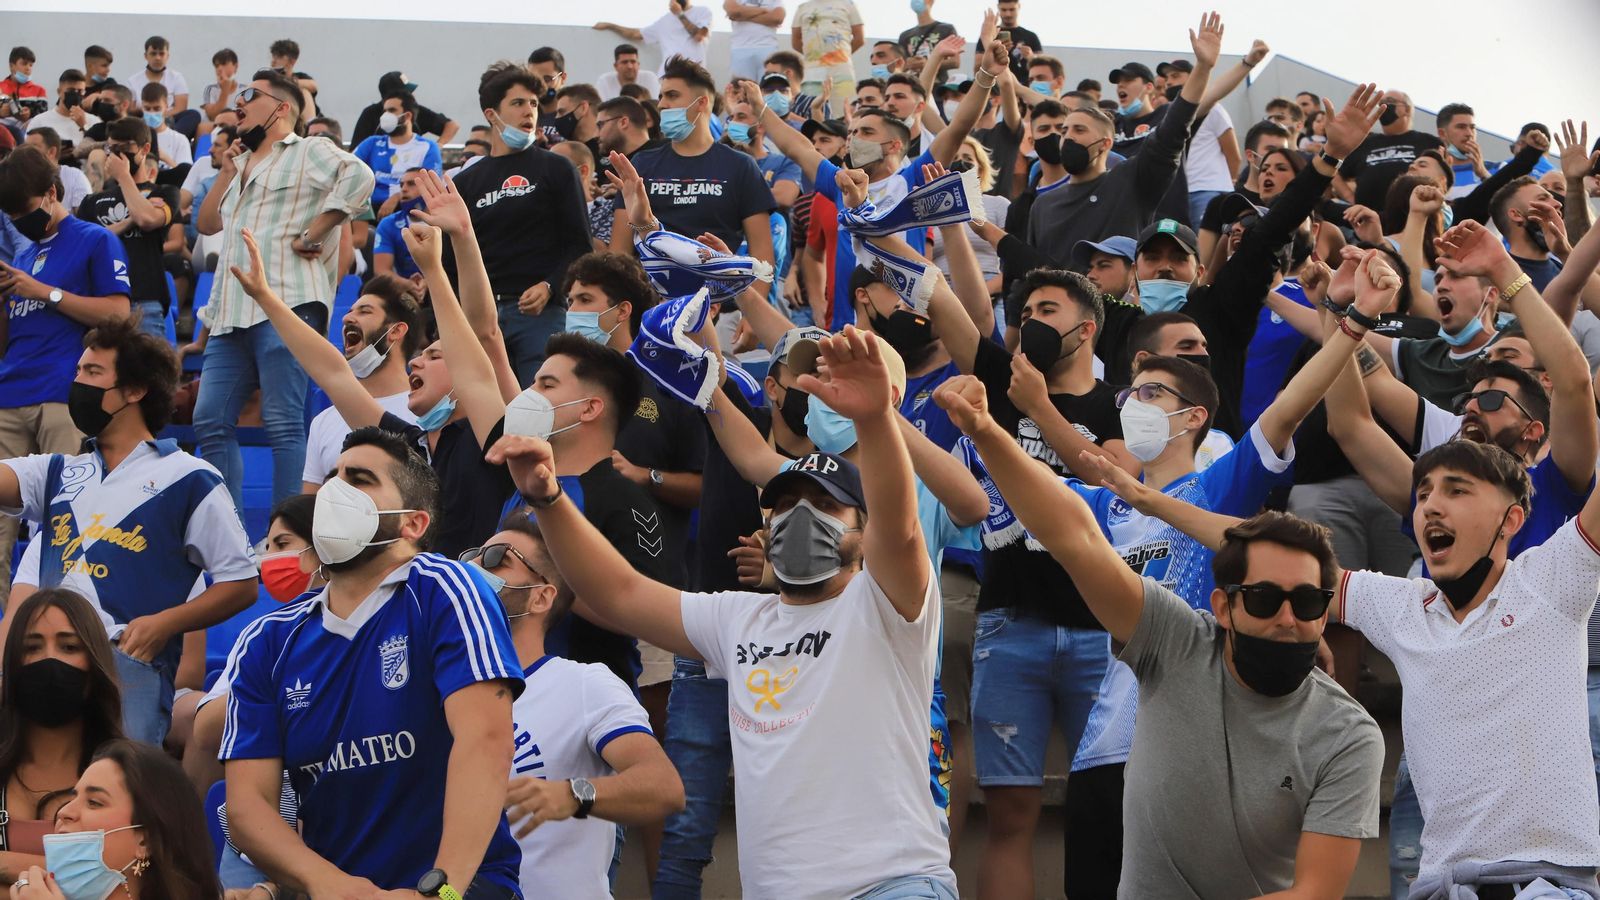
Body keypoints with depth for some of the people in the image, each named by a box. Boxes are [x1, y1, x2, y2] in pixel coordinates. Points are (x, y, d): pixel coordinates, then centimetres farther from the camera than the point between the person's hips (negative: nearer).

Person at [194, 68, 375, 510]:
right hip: (232, 316, 9)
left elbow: (359, 177, -16)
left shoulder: (309, 152, 3)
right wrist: (227, 171, 19)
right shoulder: (242, 164, 29)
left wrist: (311, 235, -15)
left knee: (284, 424, -10)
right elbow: (207, 224, 29)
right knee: (211, 422, 4)